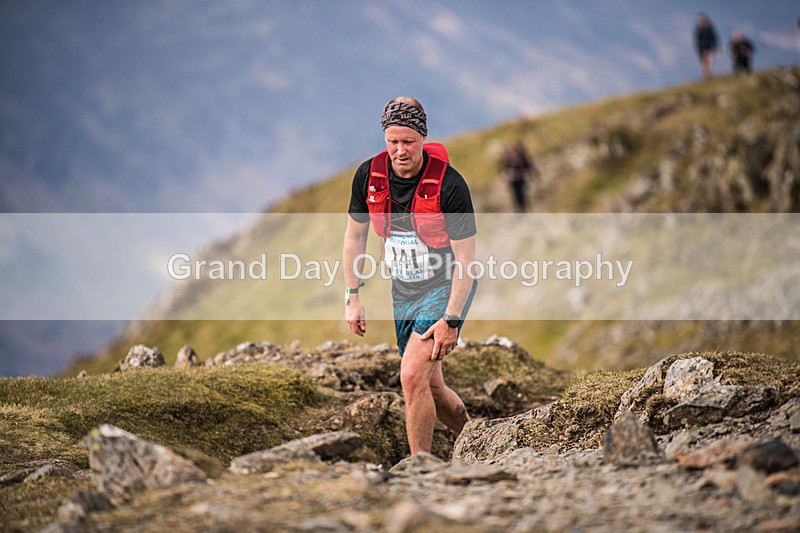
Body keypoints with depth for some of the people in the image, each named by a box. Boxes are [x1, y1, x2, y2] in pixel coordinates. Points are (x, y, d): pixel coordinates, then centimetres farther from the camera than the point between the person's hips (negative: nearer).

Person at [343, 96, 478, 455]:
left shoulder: (449, 185, -23)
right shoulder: (369, 175, -9)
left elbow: (465, 259, -18)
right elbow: (355, 236, 6)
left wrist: (451, 320, -23)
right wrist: (352, 298, 2)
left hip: (446, 288, -5)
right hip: (403, 291, 6)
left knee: (412, 376, -19)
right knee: (431, 387, 12)